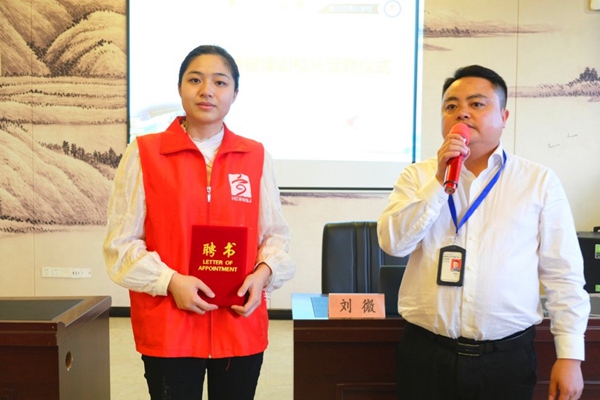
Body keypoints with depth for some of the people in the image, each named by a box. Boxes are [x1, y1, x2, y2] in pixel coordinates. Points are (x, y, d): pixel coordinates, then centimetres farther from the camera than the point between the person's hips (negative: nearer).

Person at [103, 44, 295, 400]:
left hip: (241, 326, 3)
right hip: (168, 329, -2)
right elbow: (121, 242, -2)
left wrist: (263, 272, -10)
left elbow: (276, 234, 10)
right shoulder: (144, 154, -2)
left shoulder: (256, 157, 5)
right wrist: (170, 281, -15)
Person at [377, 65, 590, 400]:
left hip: (508, 359, 0)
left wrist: (570, 355, -2)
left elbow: (563, 275, 1)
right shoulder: (418, 176, 5)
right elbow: (393, 242, -9)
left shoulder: (541, 181, 1)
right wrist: (440, 183, -15)